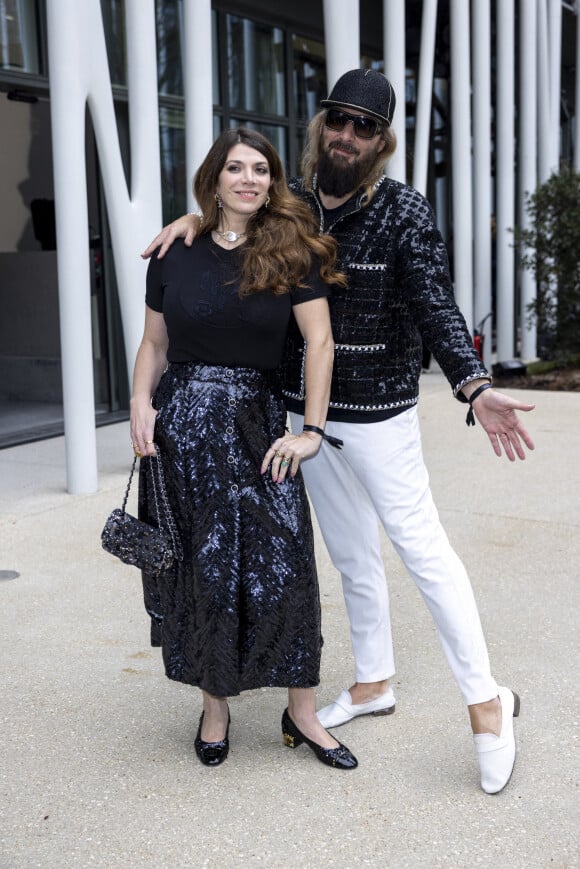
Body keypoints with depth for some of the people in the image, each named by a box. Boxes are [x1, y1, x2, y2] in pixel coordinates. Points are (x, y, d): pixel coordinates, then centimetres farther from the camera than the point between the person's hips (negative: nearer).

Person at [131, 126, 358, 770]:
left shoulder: (292, 251, 0)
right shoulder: (174, 257, 6)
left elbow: (320, 341, -3)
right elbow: (154, 345, 12)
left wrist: (312, 430, -8)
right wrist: (140, 405, -5)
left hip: (258, 424, -1)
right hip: (181, 424, 1)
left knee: (284, 565, -5)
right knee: (201, 572, 5)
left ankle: (301, 713, 8)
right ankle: (215, 706, 20)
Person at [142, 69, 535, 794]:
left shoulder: (404, 213, -11)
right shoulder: (292, 202, 3)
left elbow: (437, 310, -18)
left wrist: (474, 388, -34)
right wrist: (197, 217, 1)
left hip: (377, 413, -5)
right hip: (305, 410, 6)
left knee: (419, 546, -6)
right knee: (351, 555, 16)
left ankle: (486, 703, 3)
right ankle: (372, 684, 31)